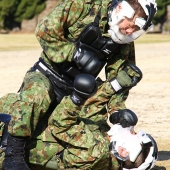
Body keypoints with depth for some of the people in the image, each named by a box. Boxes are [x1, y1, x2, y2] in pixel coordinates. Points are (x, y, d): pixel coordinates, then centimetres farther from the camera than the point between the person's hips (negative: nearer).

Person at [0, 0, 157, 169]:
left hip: (76, 89, 6)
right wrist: (76, 53, -22)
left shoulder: (125, 43, 0)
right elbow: (45, 29, -17)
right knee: (36, 93, -38)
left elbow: (118, 76, 3)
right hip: (47, 74, -6)